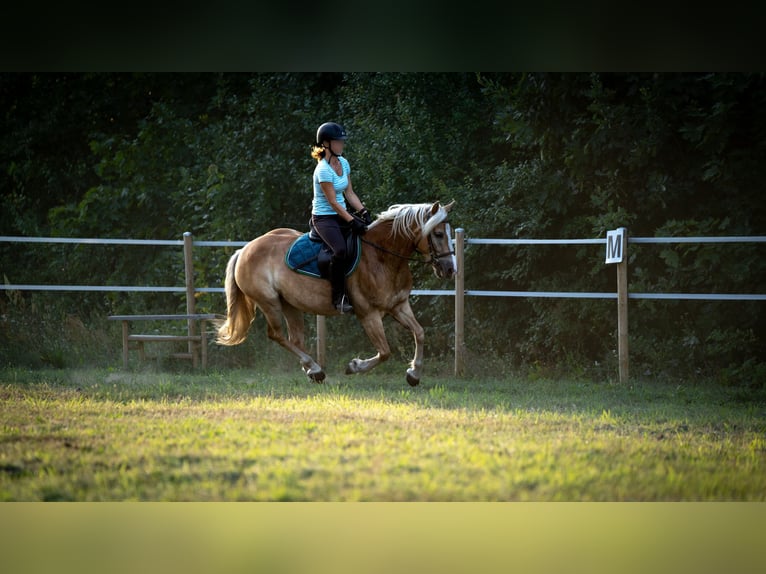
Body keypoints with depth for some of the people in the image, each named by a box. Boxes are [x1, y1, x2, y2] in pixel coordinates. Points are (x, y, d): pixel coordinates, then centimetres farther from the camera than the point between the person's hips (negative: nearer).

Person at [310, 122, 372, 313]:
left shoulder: (343, 163, 7)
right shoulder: (323, 170, -18)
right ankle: (339, 297, -23)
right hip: (324, 217, -9)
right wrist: (352, 222, -23)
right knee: (340, 250, -32)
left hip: (342, 215, 9)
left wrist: (363, 212, -4)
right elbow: (333, 202, -19)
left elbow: (349, 193, 11)